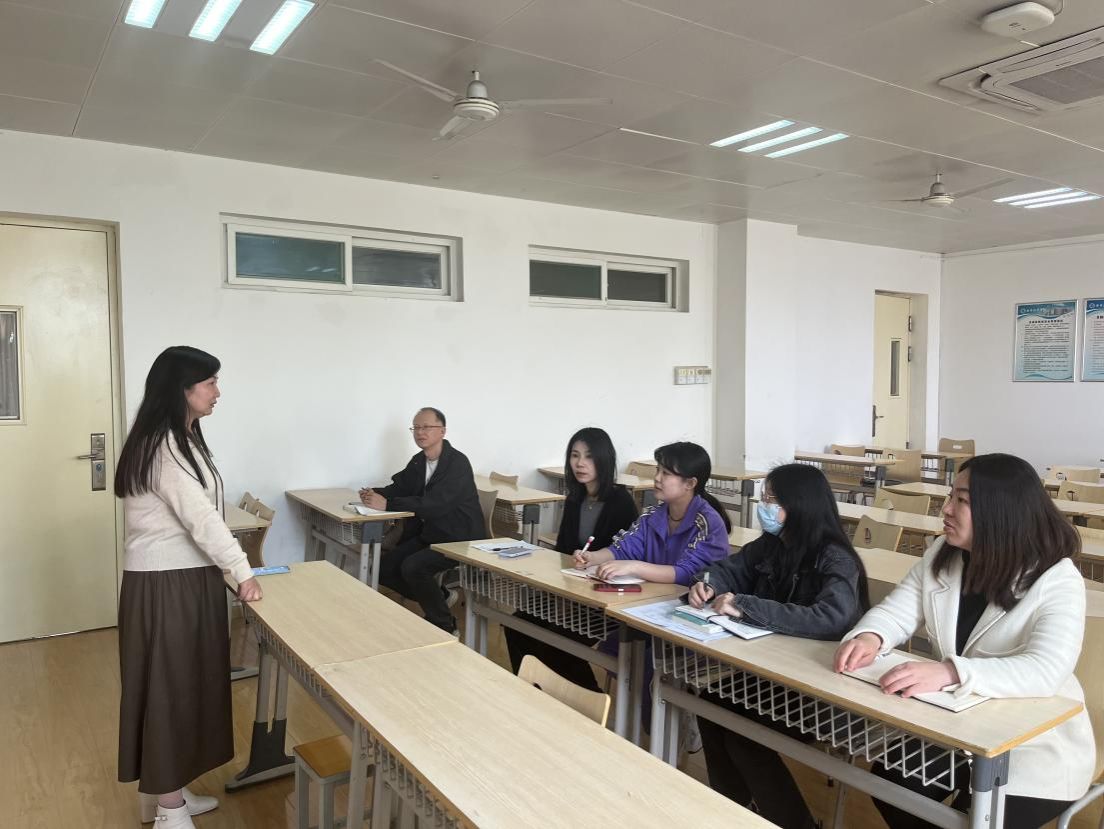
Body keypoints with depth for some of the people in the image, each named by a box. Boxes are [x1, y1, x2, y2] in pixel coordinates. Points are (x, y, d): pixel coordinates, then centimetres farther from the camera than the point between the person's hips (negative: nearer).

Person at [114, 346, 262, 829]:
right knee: (170, 687, 1)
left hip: (185, 579, 9)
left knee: (182, 685, 17)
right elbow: (200, 518, -22)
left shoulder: (178, 439, 13)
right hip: (167, 586, -9)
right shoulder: (164, 446, -19)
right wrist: (243, 572, -17)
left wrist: (230, 569, 13)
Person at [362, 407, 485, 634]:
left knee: (413, 567, -26)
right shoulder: (418, 461, 6)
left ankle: (444, 626, -5)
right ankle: (438, 598, 16)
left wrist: (387, 504, -31)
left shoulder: (457, 463, -19)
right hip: (429, 535, 8)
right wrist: (375, 494, -13)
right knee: (385, 568, -2)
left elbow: (435, 504, -29)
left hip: (460, 540, -8)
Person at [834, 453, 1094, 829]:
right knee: (888, 784, -6)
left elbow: (1045, 671, -34)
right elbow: (899, 609, -3)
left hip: (1036, 744, -5)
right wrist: (870, 637, -28)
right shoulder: (942, 554, -2)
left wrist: (948, 672, -49)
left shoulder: (1057, 580, -21)